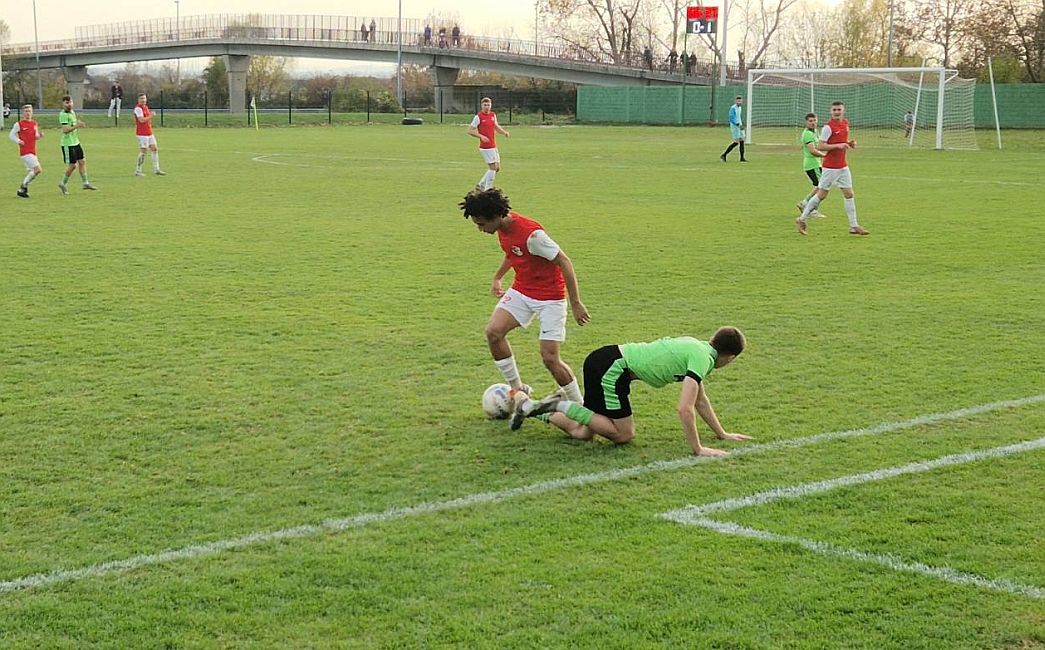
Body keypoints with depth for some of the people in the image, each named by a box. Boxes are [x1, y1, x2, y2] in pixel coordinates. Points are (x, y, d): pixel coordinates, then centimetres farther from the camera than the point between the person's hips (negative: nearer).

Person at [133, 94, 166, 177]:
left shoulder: (146, 107, 16)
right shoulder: (138, 108, -13)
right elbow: (141, 120, -24)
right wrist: (150, 116, -13)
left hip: (149, 133, 9)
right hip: (142, 134, -9)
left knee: (155, 150, 8)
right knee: (143, 151, -8)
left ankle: (156, 170, 13)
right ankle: (138, 171, 1)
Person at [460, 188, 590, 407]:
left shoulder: (531, 234, -28)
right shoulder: (503, 227, -3)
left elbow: (565, 263, -22)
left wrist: (576, 304, -20)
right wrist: (497, 278, 22)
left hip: (550, 297, -7)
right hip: (521, 291, 7)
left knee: (550, 358, -10)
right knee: (493, 332, -15)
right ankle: (517, 389, 1)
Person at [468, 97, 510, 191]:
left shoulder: (493, 115, 10)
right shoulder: (478, 117, -10)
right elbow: (470, 131, -10)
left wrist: (504, 132, 7)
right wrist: (481, 136, -23)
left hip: (493, 146, 8)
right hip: (485, 147, -8)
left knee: (497, 168, 10)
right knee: (493, 167, -10)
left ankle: (481, 185, 23)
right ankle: (487, 190, 0)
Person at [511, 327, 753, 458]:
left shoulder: (699, 348, 15)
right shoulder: (702, 359, -14)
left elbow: (700, 400, 26)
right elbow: (684, 409, -22)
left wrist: (722, 434, 28)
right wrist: (697, 449, -17)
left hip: (602, 362, 9)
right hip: (611, 368, -9)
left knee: (582, 432, 11)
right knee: (623, 434, -3)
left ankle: (533, 409, 13)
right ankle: (563, 406, -3)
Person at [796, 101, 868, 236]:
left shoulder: (845, 123, 10)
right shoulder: (828, 127, -14)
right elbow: (820, 146, -17)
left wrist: (850, 143, 4)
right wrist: (838, 145, -24)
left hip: (843, 166, 7)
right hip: (830, 167, -7)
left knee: (849, 194, 5)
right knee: (821, 194, -2)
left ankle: (854, 226, 9)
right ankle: (802, 219, 11)